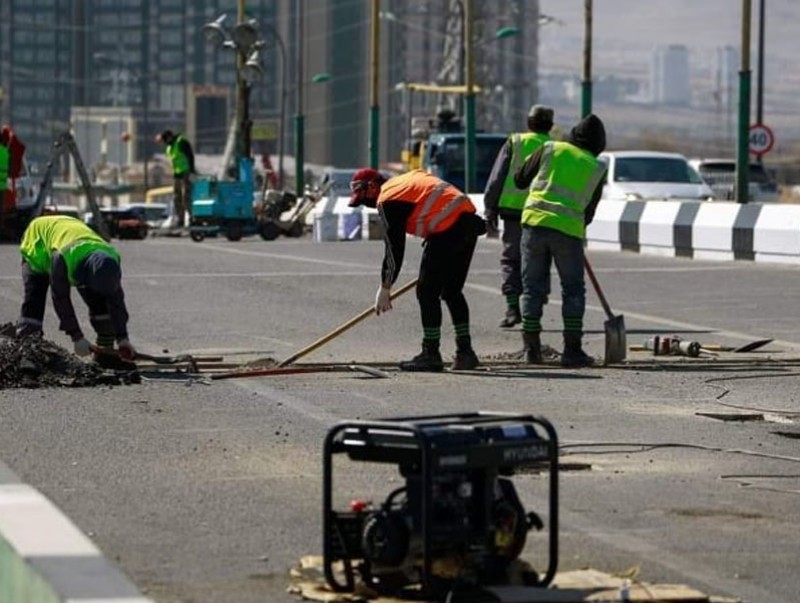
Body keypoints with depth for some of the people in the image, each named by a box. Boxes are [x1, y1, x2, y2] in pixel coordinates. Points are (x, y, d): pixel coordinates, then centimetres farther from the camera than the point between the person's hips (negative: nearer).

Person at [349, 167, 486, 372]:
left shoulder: (387, 200, -3)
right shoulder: (407, 181, 24)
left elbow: (394, 248, -5)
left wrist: (385, 288, 1)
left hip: (448, 229, -9)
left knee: (427, 292, 0)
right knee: (452, 290, 17)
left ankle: (431, 355, 3)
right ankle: (465, 353, 17)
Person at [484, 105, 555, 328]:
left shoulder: (514, 143, 5)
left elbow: (496, 178, 2)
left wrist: (490, 210, 6)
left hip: (514, 210, -1)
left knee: (510, 259, 6)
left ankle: (512, 308, -8)